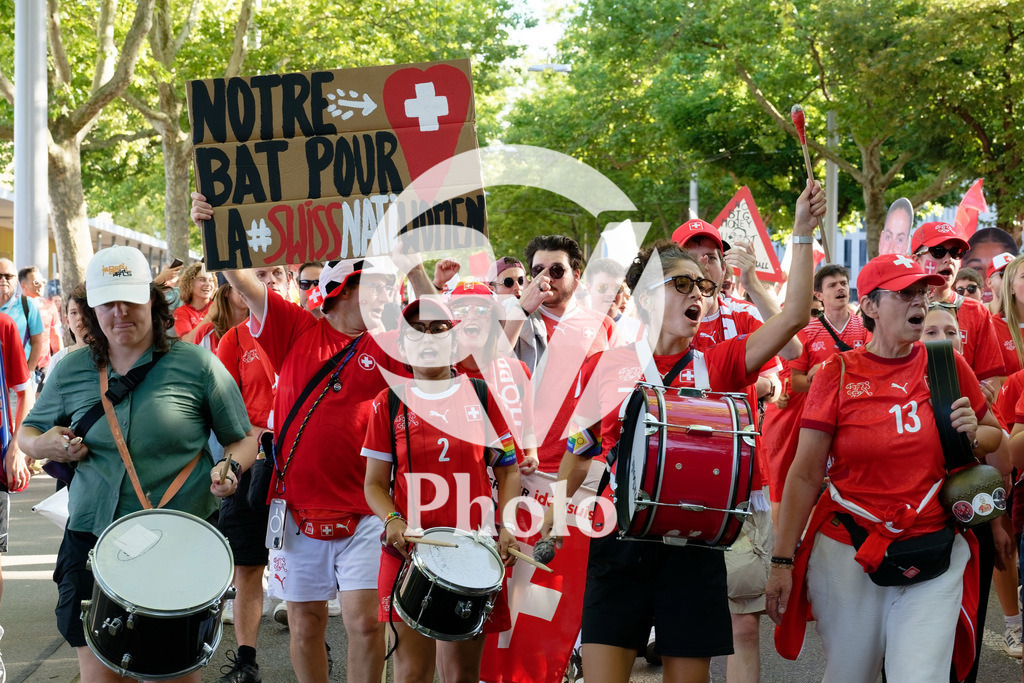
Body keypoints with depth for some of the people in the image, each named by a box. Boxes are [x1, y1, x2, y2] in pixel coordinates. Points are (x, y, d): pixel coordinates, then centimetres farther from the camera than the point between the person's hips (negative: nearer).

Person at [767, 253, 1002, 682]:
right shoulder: (839, 374, -3)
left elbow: (995, 437, 19)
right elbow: (805, 475, -3)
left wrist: (973, 434, -5)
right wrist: (783, 561, -6)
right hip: (846, 555, -1)